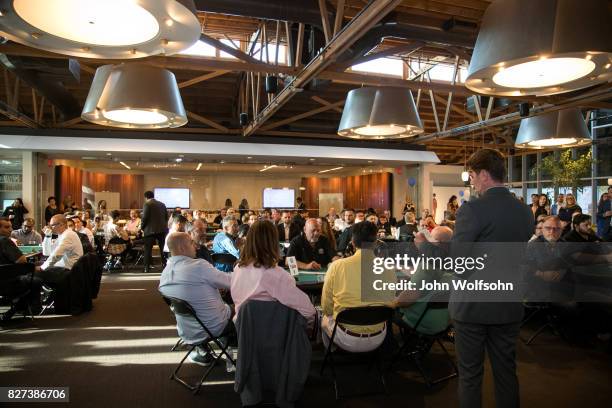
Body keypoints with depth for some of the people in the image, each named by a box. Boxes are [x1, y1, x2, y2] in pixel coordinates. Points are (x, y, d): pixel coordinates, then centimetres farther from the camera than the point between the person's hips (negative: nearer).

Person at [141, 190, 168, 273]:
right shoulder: (162, 204, 11)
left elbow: (144, 218, -13)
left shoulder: (147, 204, -7)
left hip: (150, 230, -5)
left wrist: (142, 227, 0)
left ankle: (147, 267, 1)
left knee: (147, 249, 2)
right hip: (162, 229, 5)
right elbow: (166, 217, 11)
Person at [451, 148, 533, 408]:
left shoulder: (472, 209, -18)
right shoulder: (525, 211, 2)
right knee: (506, 372, 18)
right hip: (509, 308, 6)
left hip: (472, 306, -5)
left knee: (470, 374, 9)